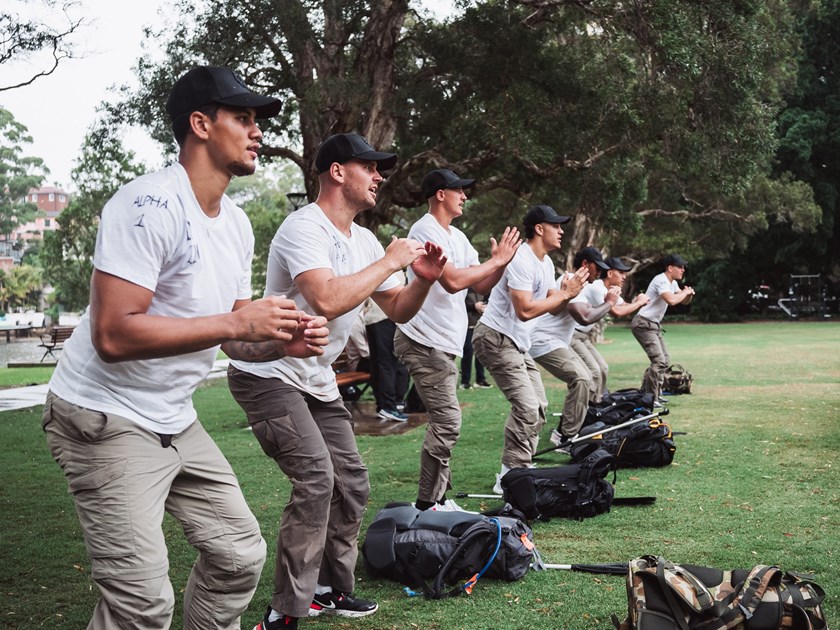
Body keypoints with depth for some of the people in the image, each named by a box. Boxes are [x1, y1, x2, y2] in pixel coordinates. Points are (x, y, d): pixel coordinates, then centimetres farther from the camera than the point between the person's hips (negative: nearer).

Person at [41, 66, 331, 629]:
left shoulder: (237, 224, 8)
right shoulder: (150, 205, -21)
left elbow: (230, 337, 13)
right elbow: (114, 336, -29)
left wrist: (282, 342, -9)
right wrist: (238, 322, -27)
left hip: (176, 421, 9)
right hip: (107, 421, -9)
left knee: (241, 554, 12)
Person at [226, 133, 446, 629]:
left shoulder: (364, 240, 7)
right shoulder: (305, 228, -20)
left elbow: (399, 311, 12)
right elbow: (327, 300, -36)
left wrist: (424, 279, -9)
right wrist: (389, 261, -24)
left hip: (318, 380, 9)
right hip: (268, 374, -9)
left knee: (352, 484, 9)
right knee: (316, 479, -21)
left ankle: (332, 590, 26)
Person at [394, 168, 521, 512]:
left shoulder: (457, 236, 17)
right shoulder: (426, 230, -13)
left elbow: (482, 285, 16)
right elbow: (452, 281, -24)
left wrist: (502, 261, -2)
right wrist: (496, 260, -14)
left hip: (444, 343, 10)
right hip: (424, 341, -10)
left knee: (444, 422, 13)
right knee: (447, 422, -13)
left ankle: (439, 498, 21)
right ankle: (426, 505, -7)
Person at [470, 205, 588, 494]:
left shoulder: (546, 263, 13)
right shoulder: (522, 260, -19)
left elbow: (552, 307, 12)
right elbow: (525, 310, -26)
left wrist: (567, 292, -9)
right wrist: (565, 294, -18)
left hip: (518, 343, 11)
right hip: (496, 337, -11)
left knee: (538, 406, 12)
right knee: (526, 407, -18)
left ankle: (520, 467, 19)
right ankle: (510, 475, -14)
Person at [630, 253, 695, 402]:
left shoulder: (672, 283, 13)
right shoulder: (661, 280, -19)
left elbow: (684, 301, 21)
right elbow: (671, 301, -35)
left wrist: (689, 294, -2)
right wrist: (686, 292, -18)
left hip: (654, 325, 11)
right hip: (643, 324, -11)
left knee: (665, 360, 16)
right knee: (659, 361, -17)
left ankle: (645, 393, 22)